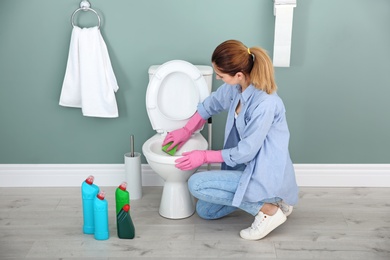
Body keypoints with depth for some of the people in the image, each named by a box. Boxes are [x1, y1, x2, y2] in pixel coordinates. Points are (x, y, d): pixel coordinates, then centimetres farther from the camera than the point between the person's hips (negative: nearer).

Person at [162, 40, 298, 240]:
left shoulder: (265, 103, -30)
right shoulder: (236, 87, -6)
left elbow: (245, 152, -23)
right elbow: (211, 104, 15)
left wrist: (204, 156, -13)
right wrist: (186, 131, 12)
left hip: (266, 175, -9)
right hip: (248, 167, 9)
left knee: (196, 184, -15)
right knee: (205, 211, 14)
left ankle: (268, 210, -7)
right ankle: (265, 198, 18)